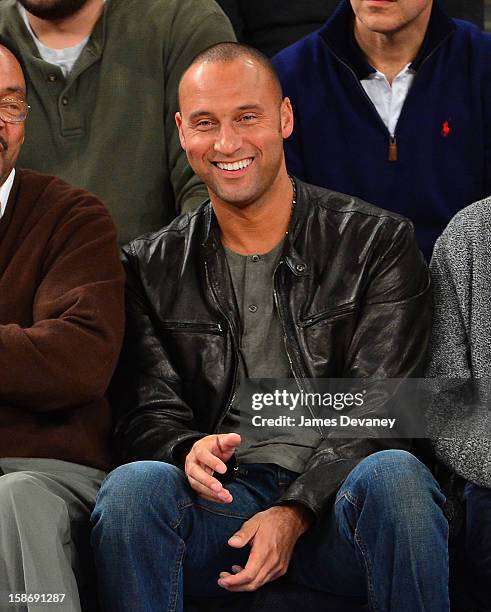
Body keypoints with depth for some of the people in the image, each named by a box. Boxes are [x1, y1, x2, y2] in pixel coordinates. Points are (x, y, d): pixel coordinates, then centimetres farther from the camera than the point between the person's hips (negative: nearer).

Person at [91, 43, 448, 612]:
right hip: (220, 498, 1)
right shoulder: (152, 266, 16)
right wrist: (189, 452, -17)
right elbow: (149, 412, 10)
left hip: (333, 500, -1)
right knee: (134, 484, -32)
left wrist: (296, 512, -17)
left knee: (394, 474, -36)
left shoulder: (378, 242, 8)